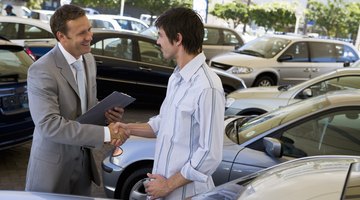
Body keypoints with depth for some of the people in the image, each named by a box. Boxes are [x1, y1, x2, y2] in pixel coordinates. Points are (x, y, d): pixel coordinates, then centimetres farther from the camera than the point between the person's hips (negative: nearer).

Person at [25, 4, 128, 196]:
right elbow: (48, 124, -29)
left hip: (83, 159, 7)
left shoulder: (88, 59, 2)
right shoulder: (41, 71, -22)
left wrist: (106, 112, -9)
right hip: (53, 165, -6)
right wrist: (104, 133, -30)